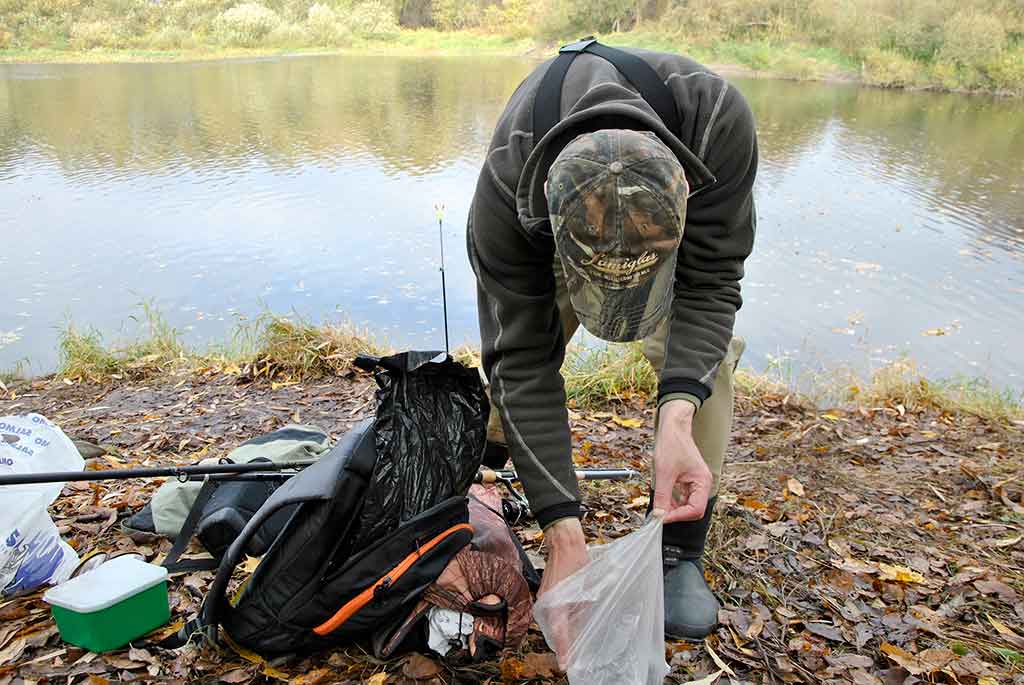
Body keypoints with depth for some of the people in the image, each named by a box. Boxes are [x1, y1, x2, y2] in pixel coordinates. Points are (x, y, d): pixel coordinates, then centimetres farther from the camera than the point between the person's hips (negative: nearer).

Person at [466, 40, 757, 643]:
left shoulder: (722, 121, -43)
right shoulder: (503, 196, -42)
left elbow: (709, 285, -32)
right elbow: (524, 362, -35)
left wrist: (677, 416, -49)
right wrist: (565, 536, -38)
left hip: (692, 217, 0)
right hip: (560, 214, 0)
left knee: (703, 356, -18)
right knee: (511, 349, -7)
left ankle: (680, 555, -3)